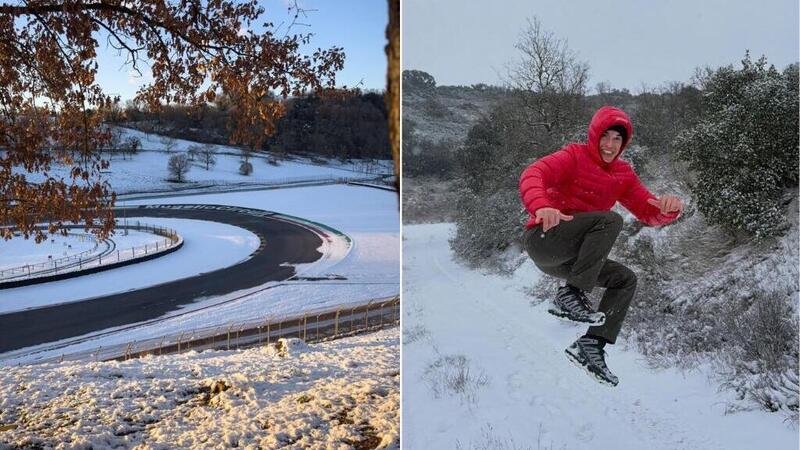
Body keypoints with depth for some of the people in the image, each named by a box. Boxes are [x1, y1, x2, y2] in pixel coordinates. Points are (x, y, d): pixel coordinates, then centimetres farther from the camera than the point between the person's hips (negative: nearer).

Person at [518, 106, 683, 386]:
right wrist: (541, 206, -44)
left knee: (626, 280, 2)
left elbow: (649, 213, 6)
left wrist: (668, 208, -19)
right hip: (542, 238, -7)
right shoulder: (575, 157, -5)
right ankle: (571, 296, -27)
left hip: (569, 259, 8)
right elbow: (532, 175, -22)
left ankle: (592, 345, -5)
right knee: (611, 220, -24)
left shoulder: (623, 175, 13)